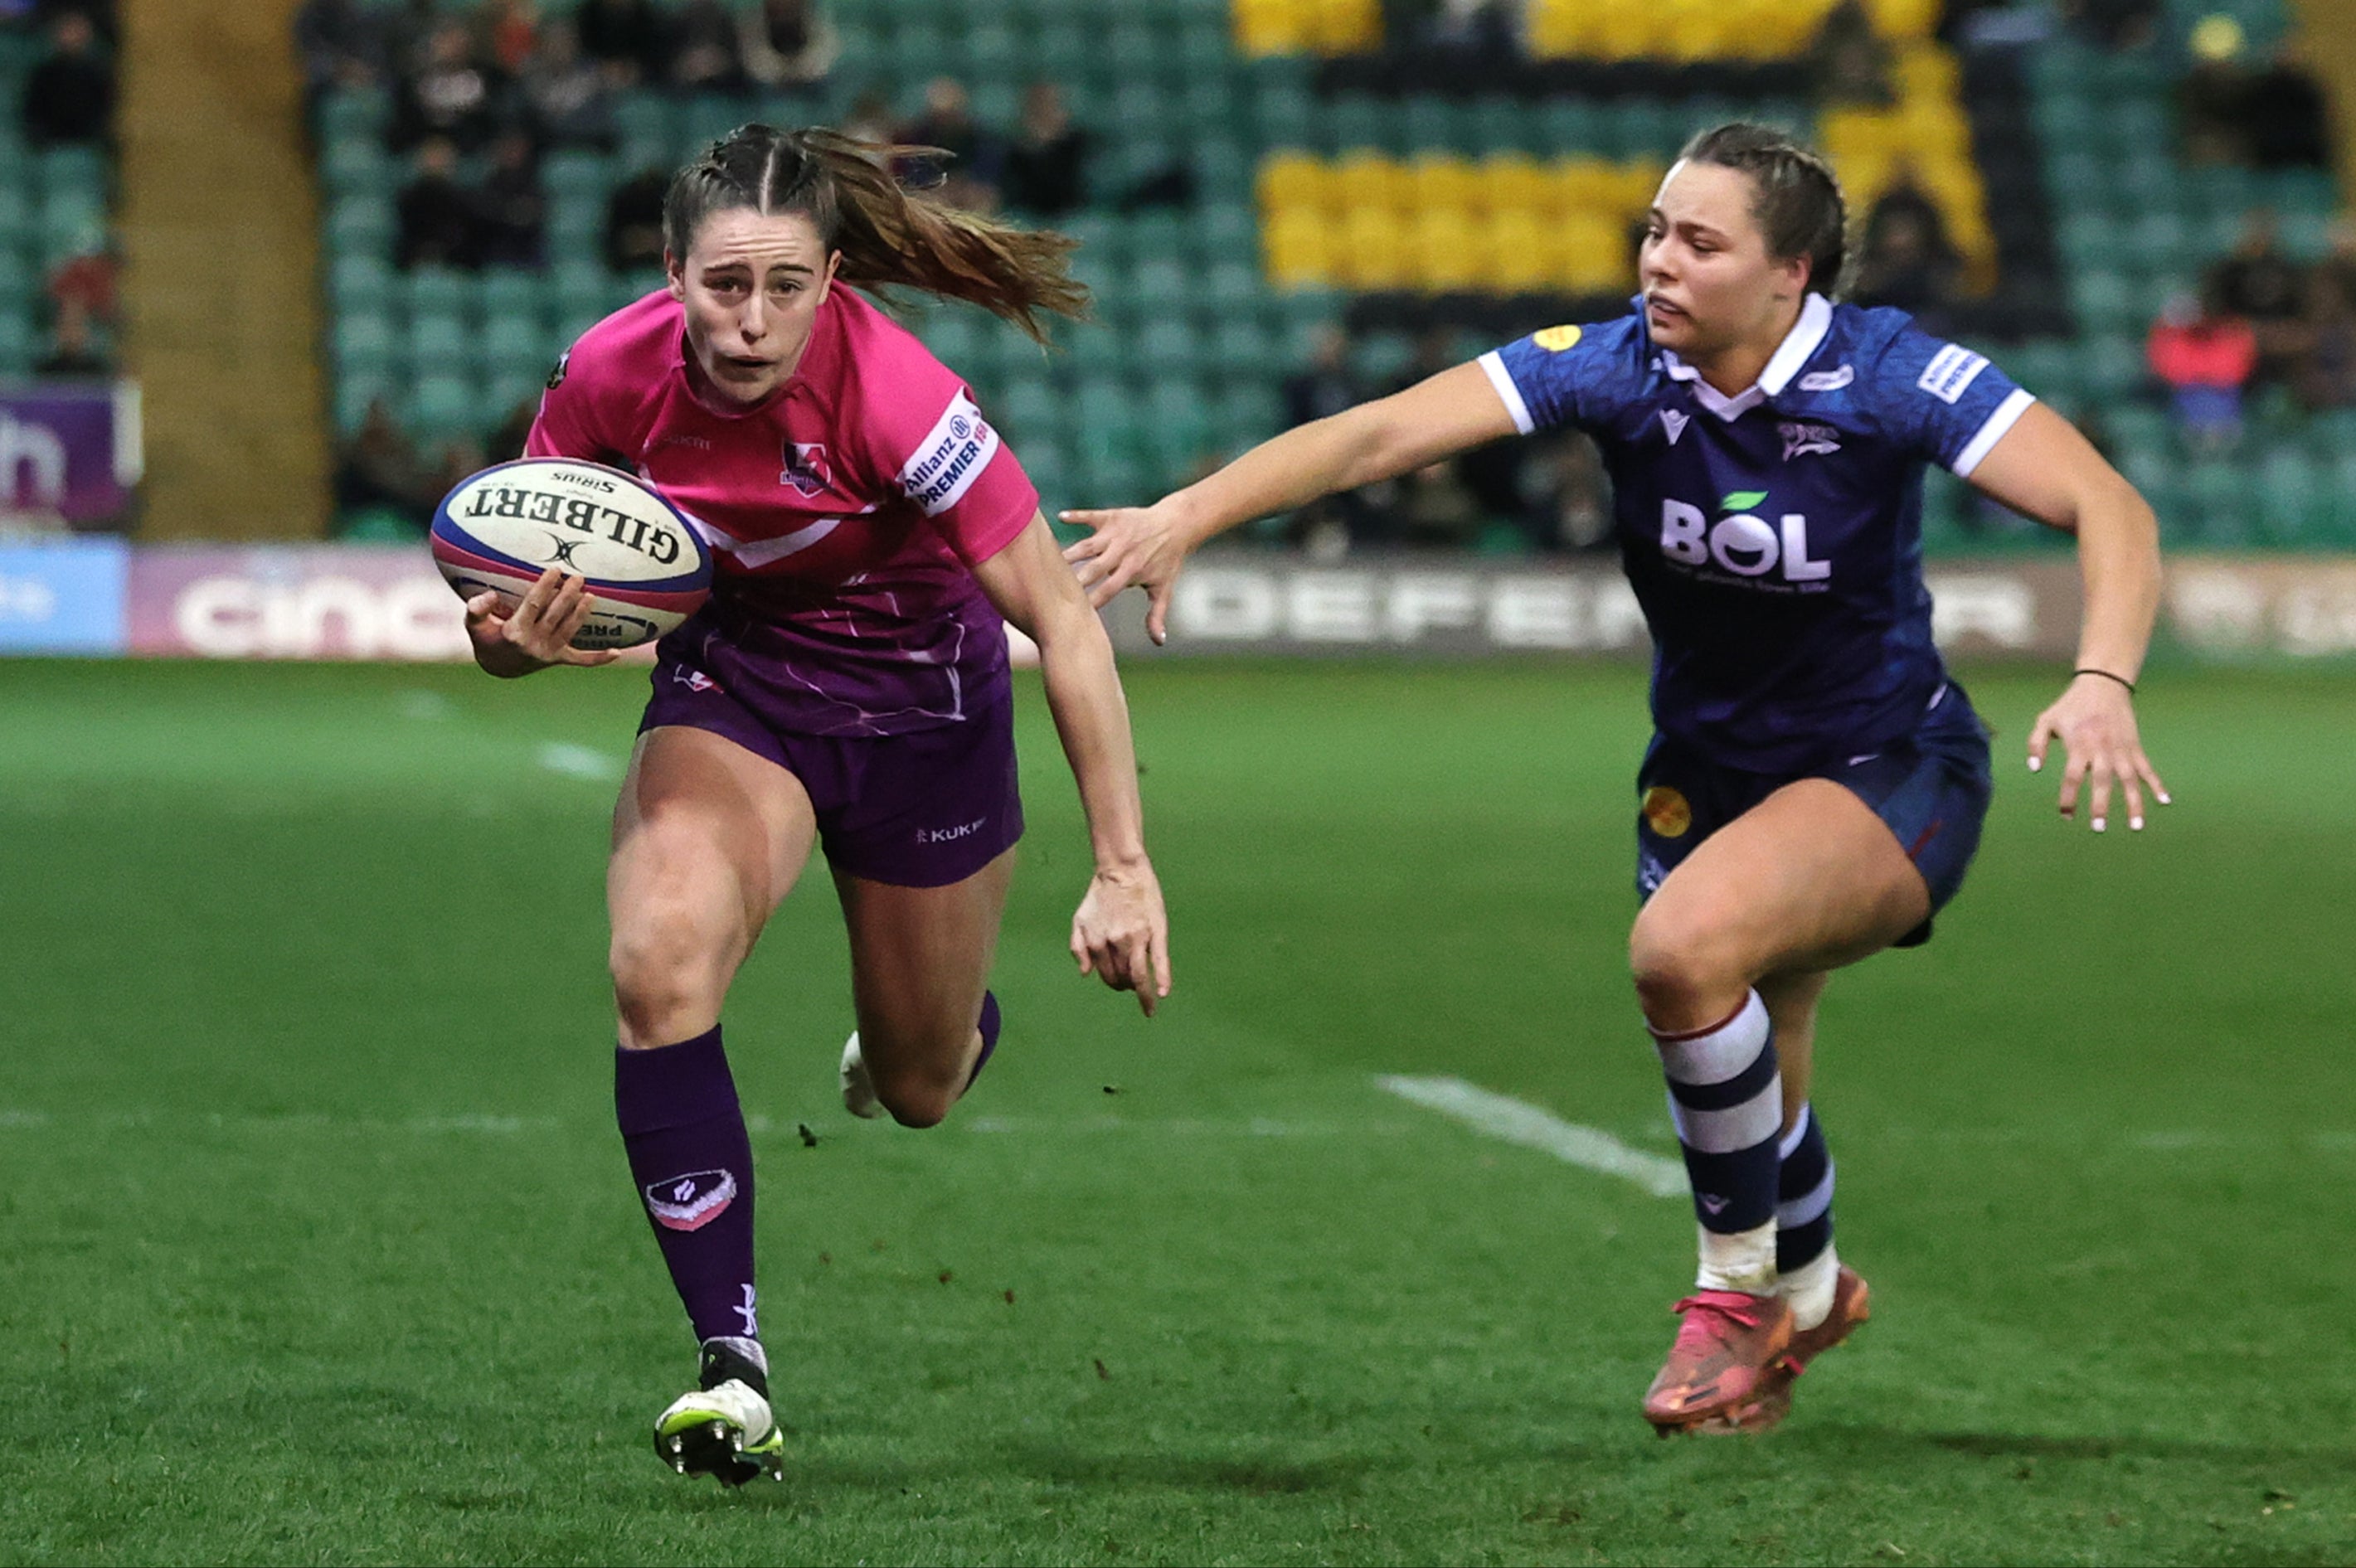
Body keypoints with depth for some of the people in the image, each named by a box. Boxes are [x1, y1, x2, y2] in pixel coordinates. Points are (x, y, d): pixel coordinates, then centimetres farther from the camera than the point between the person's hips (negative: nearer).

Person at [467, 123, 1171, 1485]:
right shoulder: (615, 374, -22)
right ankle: (732, 1363, -23)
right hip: (735, 671, 2)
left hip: (921, 694, -2)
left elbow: (1065, 620, -28)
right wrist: (516, 642, -32)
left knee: (920, 1089, 14)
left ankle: (914, 1043, 56)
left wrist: (1125, 869, -31)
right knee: (660, 963, -29)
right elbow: (519, 579, -7)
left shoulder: (892, 394, -33)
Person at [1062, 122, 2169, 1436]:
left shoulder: (1885, 376, -23)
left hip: (1891, 771, -5)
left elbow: (2106, 507, -28)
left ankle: (1744, 1289, -8)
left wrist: (2103, 682, -45)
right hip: (1708, 770, 5)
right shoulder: (1618, 369, -15)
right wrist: (1190, 514, -34)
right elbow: (1380, 434, -22)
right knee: (1746, 1095, 17)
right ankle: (1809, 1287, 52)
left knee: (1687, 943, -31)